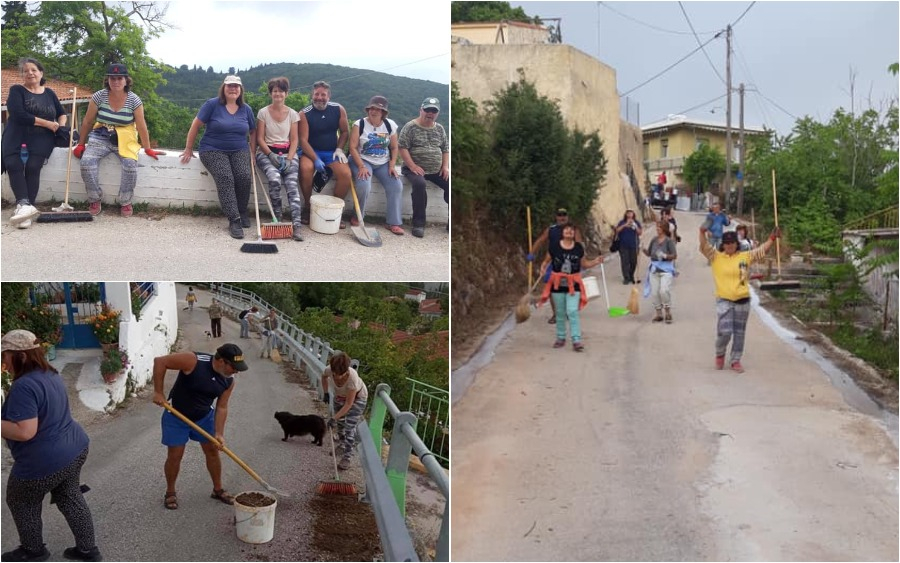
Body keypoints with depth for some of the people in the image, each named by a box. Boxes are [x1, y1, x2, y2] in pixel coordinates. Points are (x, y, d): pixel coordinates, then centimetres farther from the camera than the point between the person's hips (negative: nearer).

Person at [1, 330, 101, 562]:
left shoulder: (24, 386, -26)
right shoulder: (51, 374, 4)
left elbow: (25, 432, -31)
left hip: (44, 463, -8)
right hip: (74, 448, 8)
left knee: (21, 501, 17)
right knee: (70, 498, 21)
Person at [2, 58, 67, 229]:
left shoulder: (49, 93, 17)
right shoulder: (16, 90, 6)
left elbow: (62, 114, 25)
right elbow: (19, 115, -9)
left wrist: (60, 126, 2)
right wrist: (48, 123, -10)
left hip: (41, 137, 1)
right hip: (17, 136, -1)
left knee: (33, 166, -26)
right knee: (13, 164, -28)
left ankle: (25, 206, -32)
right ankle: (24, 205, -41)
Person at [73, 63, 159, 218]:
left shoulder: (134, 100, -7)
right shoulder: (99, 96, -6)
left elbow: (141, 126, -5)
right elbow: (87, 121, 1)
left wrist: (148, 149, -7)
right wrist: (81, 144, 3)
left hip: (125, 140, -1)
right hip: (101, 138, 1)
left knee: (130, 165, -28)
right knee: (86, 162, -24)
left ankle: (125, 203, -7)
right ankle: (95, 200, -4)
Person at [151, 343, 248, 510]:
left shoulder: (229, 381, -15)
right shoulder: (193, 361, -33)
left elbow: (221, 407, -8)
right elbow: (160, 361, -28)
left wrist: (219, 433, -17)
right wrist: (158, 392, -25)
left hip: (204, 417, 5)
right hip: (176, 416, -5)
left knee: (212, 451, 10)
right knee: (174, 456, 0)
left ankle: (218, 490, 28)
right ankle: (170, 493, 23)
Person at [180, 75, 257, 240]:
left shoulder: (246, 109, 8)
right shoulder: (212, 104, -5)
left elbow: (253, 131, 20)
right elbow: (195, 125, -2)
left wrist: (253, 152, 8)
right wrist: (189, 149, -1)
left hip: (239, 150, 3)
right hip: (213, 150, -3)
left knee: (244, 176, -24)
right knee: (225, 178, -28)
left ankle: (242, 212, -2)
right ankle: (234, 220, -28)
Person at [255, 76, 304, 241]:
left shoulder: (293, 114, 7)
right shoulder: (263, 112, 3)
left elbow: (295, 140, 3)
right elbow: (260, 138, 1)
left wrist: (289, 159, -12)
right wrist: (272, 156, -14)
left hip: (287, 153, 1)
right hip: (267, 152, -1)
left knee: (292, 184, -24)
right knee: (275, 179, -32)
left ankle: (296, 225, -34)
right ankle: (277, 218, -14)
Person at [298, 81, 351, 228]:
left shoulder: (338, 109, -1)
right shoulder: (305, 113, -9)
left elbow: (345, 132, 10)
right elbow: (303, 140, -13)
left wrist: (339, 149, -5)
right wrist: (316, 159, -24)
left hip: (332, 152, 2)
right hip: (311, 152, -2)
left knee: (346, 174, -24)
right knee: (305, 168, -34)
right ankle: (308, 208, -13)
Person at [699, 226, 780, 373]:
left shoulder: (746, 256, 5)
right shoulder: (716, 257, -1)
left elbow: (762, 250, 5)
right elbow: (704, 247, -12)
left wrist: (772, 238, -7)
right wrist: (702, 232, -29)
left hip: (743, 300, 3)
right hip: (724, 300, -3)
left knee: (739, 333, 9)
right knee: (724, 332, -11)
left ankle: (736, 360, 23)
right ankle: (720, 354, 18)